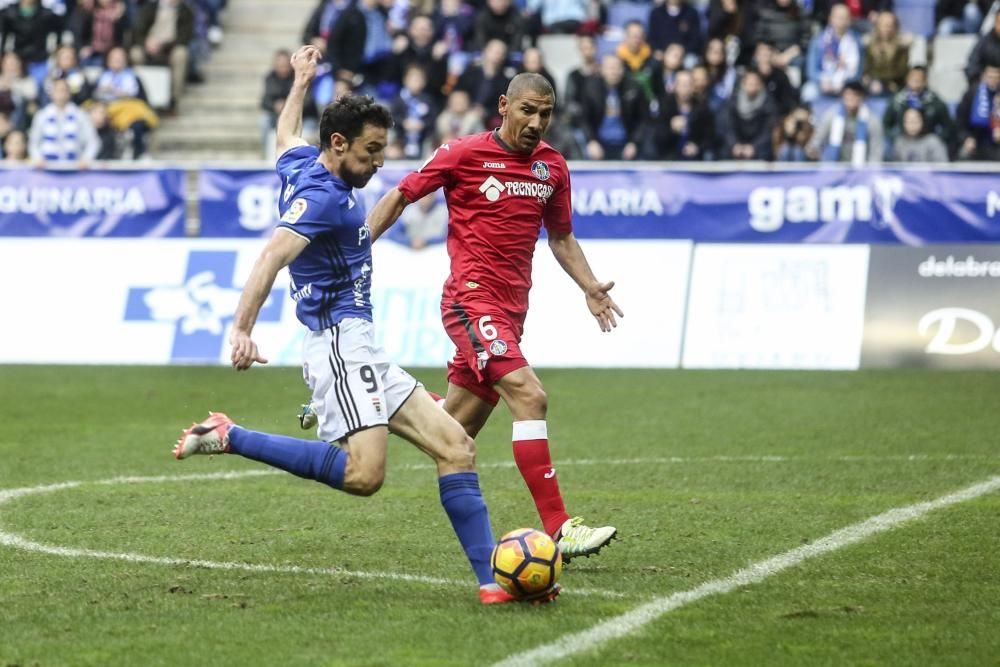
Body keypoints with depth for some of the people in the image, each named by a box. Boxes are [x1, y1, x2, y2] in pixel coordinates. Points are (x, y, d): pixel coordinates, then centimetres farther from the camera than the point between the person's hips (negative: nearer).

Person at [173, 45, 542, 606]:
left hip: (363, 353, 11)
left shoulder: (302, 164, 15)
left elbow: (286, 134, 39)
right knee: (363, 473, -28)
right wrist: (242, 329, -40)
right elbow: (273, 256, -28)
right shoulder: (323, 196, -13)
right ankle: (227, 437, -14)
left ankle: (491, 579, -4)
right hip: (341, 343, -11)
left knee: (456, 446, 2)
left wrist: (302, 82, 55)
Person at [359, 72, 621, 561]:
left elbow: (560, 237, 23)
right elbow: (400, 196, 4)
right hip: (472, 300, -7)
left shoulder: (552, 167, 11)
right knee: (529, 397, -23)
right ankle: (558, 529, -25)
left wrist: (589, 287, 9)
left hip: (511, 310, 7)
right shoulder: (463, 154, -6)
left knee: (456, 428, 11)